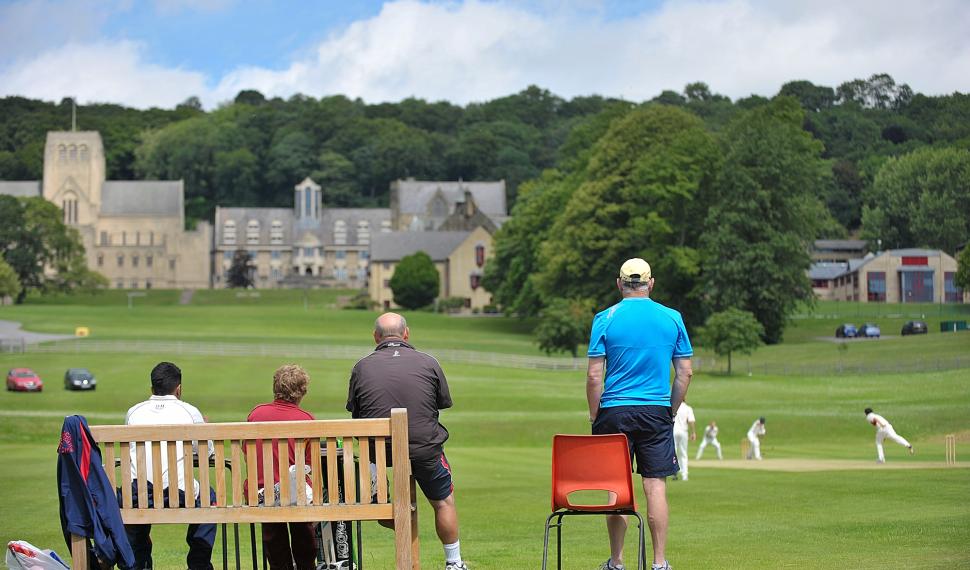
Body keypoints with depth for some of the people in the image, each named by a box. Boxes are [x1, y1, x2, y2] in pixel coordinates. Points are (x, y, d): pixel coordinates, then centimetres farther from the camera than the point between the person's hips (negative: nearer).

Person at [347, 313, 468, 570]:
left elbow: (354, 412, 7)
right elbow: (444, 403, 10)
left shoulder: (362, 367, 0)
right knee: (444, 502, 19)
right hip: (424, 447, 0)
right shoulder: (428, 363, -1)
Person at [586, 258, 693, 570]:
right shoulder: (672, 318, 4)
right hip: (657, 411, 1)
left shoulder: (606, 319, -3)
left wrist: (594, 416, 3)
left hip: (615, 411, -1)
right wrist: (671, 411, 13)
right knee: (656, 485, 1)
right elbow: (685, 373, 4)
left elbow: (594, 375, -6)